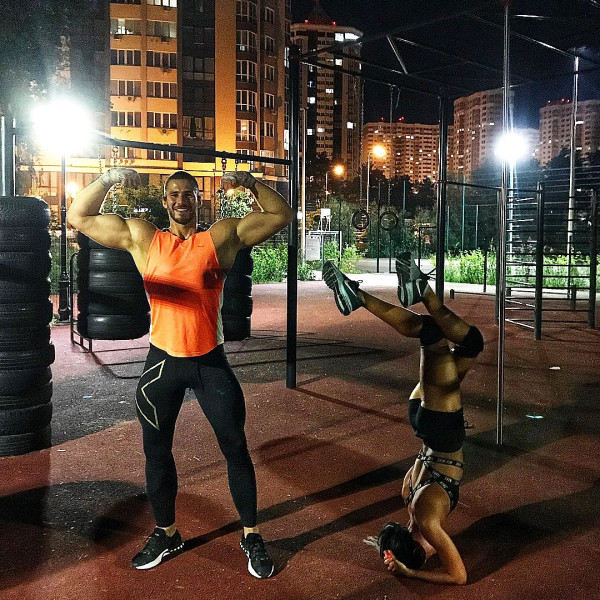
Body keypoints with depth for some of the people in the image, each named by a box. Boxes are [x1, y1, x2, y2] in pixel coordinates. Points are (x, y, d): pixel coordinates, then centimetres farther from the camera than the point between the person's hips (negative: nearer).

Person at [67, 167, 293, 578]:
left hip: (210, 361, -1)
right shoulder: (142, 238, 2)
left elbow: (281, 215, 0)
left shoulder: (221, 237, -2)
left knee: (236, 448, 7)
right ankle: (167, 533, 35)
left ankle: (251, 536, 24)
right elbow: (79, 217, 2)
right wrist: (109, 179, -9)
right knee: (156, 451, 14)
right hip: (163, 361, 2)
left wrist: (250, 183, -12)